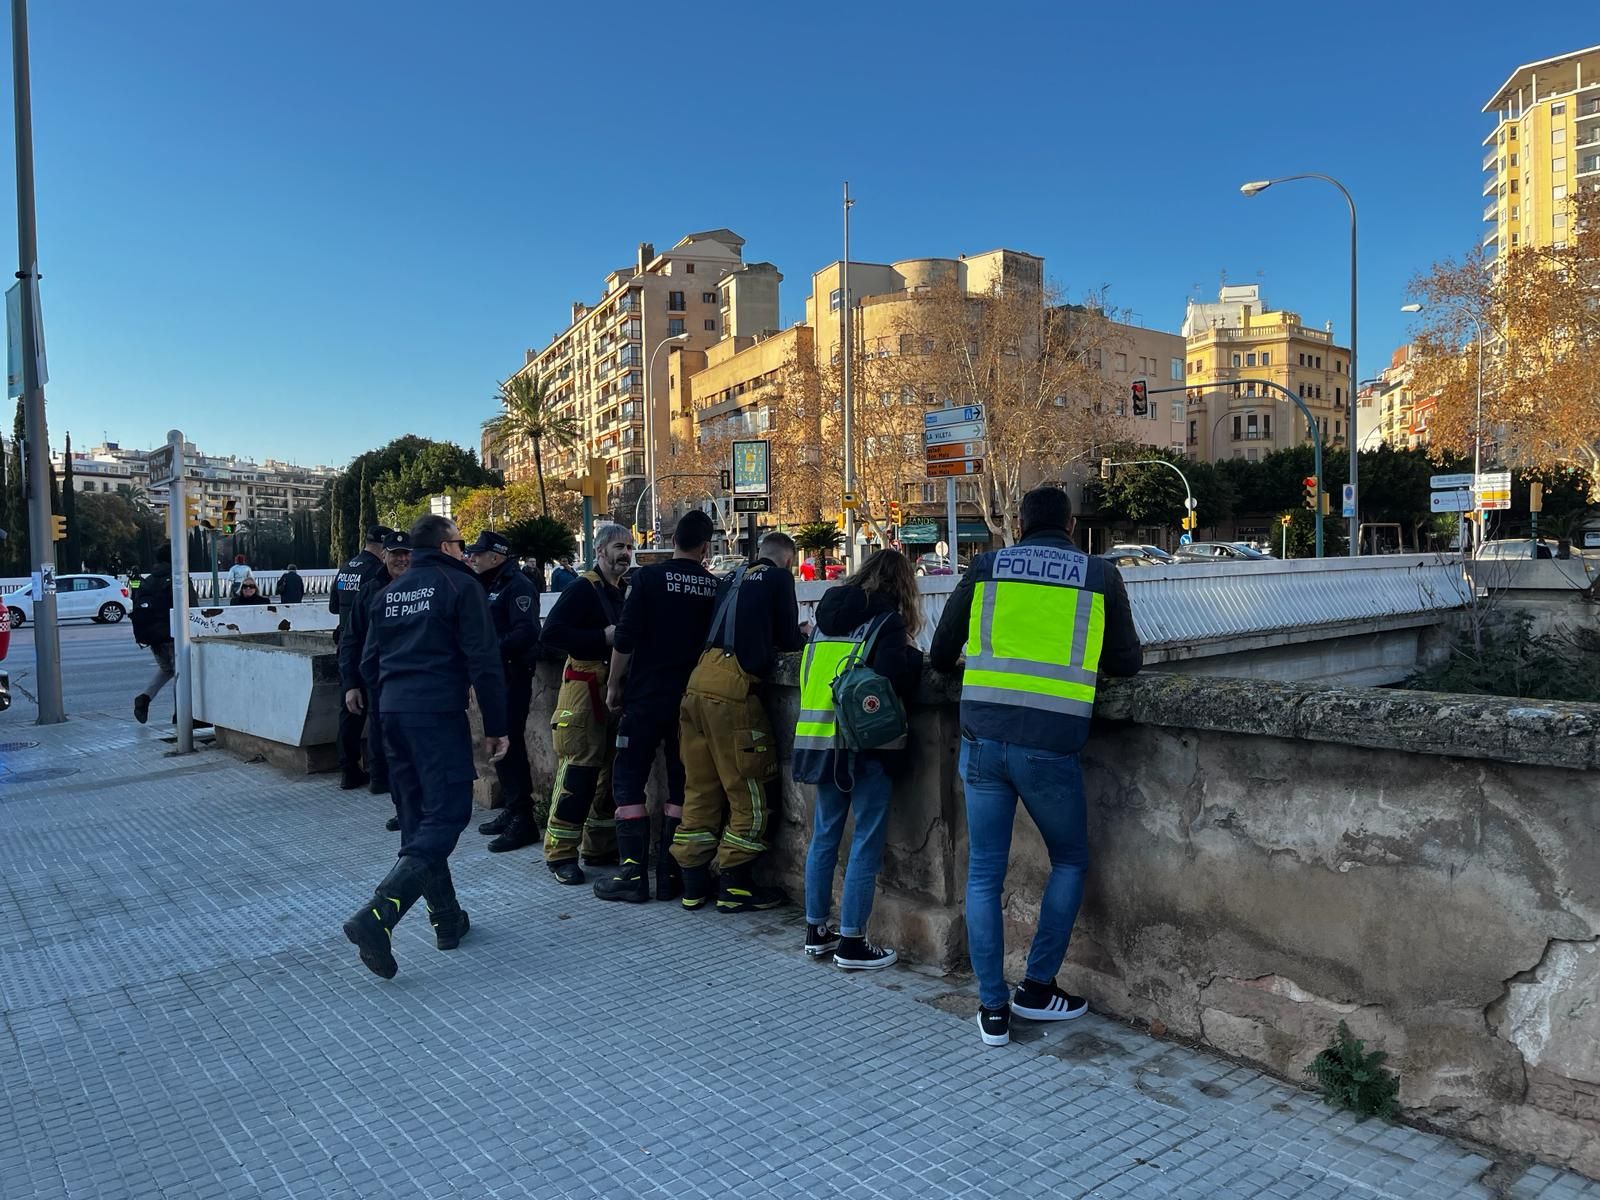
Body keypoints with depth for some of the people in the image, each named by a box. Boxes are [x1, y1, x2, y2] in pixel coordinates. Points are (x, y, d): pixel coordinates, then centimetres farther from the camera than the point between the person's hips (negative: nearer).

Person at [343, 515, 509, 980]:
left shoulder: (390, 593, 16)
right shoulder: (460, 586, -4)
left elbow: (369, 662, 18)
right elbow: (484, 662, -10)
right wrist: (496, 726, -6)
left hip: (393, 713, 8)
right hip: (439, 714, -8)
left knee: (418, 817, 15)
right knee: (446, 815, -6)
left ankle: (446, 919, 22)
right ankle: (376, 917, -19)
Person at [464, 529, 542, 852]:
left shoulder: (517, 586, -12)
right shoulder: (486, 586, 17)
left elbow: (526, 632, -24)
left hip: (513, 676, -10)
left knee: (508, 744, -10)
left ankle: (522, 820, -5)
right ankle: (512, 810, 27)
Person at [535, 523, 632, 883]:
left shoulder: (622, 591, 14)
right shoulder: (583, 588, -9)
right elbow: (552, 633, -19)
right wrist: (604, 637, -22)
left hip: (615, 689, 8)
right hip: (585, 689, -8)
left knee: (610, 769, 11)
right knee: (578, 770, -8)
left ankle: (599, 847, 22)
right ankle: (560, 853, 1)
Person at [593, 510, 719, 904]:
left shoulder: (650, 577, -7)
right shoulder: (716, 587, 1)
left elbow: (625, 639, -9)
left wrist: (614, 685, 2)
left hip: (646, 696, -3)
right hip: (692, 697, 3)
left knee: (628, 781, 6)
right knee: (681, 784, 10)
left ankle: (633, 874, 2)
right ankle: (669, 875, 12)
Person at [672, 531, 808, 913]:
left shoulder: (734, 579, 23)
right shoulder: (779, 579, 4)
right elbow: (788, 641, 7)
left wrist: (788, 636, 31)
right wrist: (803, 635, 27)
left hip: (699, 682, 7)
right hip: (733, 686, -7)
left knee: (701, 788, 12)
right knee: (749, 790, 3)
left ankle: (694, 884, 19)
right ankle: (735, 887, 7)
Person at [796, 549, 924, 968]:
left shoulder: (827, 615, 12)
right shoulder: (888, 621, -8)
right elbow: (896, 683, -20)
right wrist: (912, 653, -1)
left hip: (821, 740, 7)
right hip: (866, 744, -7)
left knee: (824, 836, 15)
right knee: (866, 843, 1)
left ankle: (816, 931, 24)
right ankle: (852, 944, 5)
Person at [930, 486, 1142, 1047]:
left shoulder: (986, 568, 8)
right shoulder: (1100, 575, 7)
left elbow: (941, 655, 14)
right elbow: (1127, 661, 16)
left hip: (983, 737, 1)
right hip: (1050, 745, -1)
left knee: (984, 873, 12)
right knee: (1070, 863, 22)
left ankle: (993, 1009, 17)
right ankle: (1037, 988, 24)